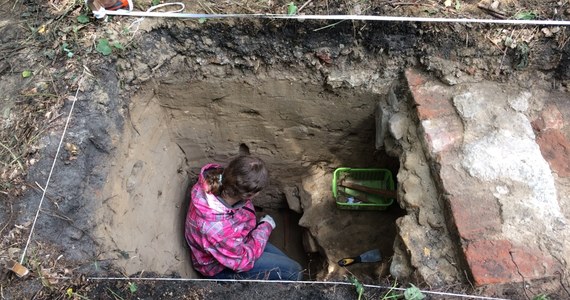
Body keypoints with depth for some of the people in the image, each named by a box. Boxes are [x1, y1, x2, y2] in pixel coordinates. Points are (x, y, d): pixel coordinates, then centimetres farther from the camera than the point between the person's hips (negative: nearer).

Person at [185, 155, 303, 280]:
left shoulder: (218, 179, -26)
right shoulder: (215, 228, -45)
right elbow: (242, 260, -24)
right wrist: (265, 227, -15)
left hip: (236, 241, 7)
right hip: (219, 267, -7)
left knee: (284, 262, 13)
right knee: (293, 271, -5)